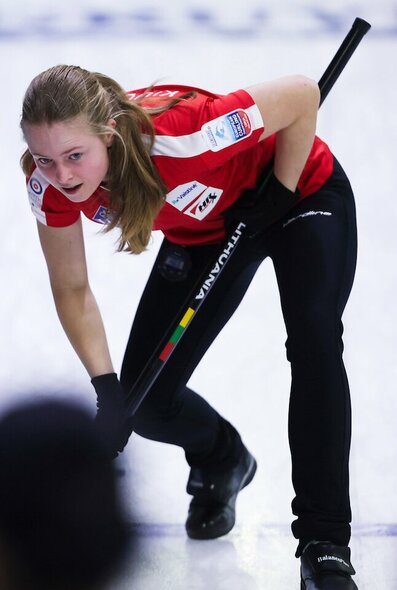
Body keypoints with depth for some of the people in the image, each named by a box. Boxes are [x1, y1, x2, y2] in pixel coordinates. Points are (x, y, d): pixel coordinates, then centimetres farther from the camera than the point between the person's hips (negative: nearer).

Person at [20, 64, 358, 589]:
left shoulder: (179, 135, -44)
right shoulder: (51, 185, -27)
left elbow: (302, 94, -31)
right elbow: (73, 291, -12)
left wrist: (281, 190, -23)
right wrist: (107, 388, -21)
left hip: (304, 195, -5)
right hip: (203, 229, 5)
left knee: (314, 345, -28)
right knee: (146, 402, 1)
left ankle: (325, 548, -21)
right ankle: (222, 461, 37)